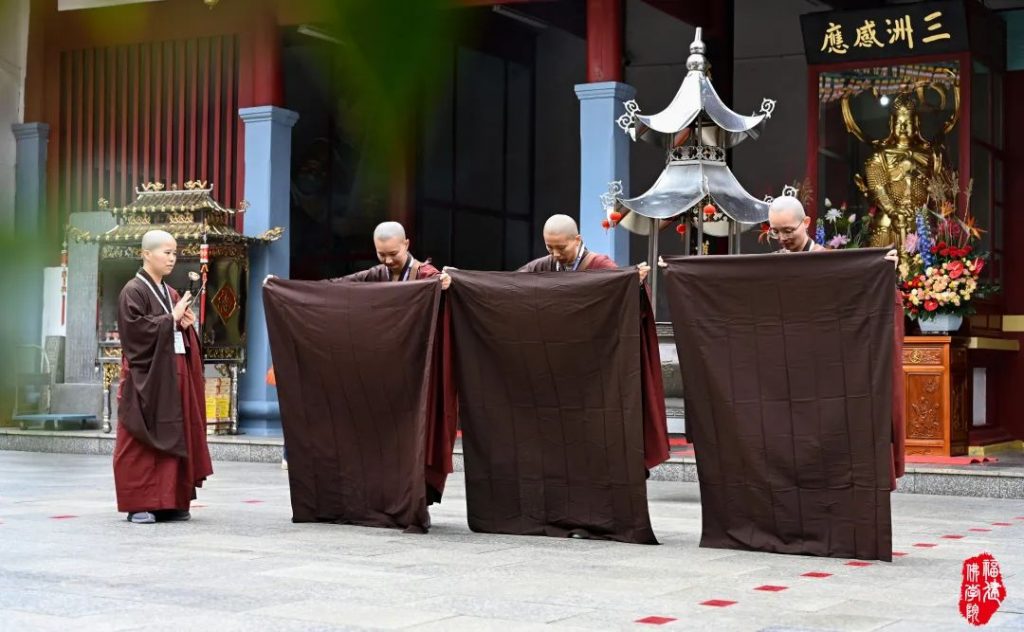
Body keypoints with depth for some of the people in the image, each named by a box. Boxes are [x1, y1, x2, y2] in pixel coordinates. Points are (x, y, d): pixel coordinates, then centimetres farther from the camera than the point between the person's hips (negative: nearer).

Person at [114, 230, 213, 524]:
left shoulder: (171, 294, 17)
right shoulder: (133, 291, -7)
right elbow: (135, 328, -19)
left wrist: (186, 325, 4)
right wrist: (171, 318, -16)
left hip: (175, 374, 8)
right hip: (147, 375, -8)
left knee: (175, 437, 6)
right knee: (144, 441, -6)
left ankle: (170, 501, 11)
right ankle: (139, 504, -2)